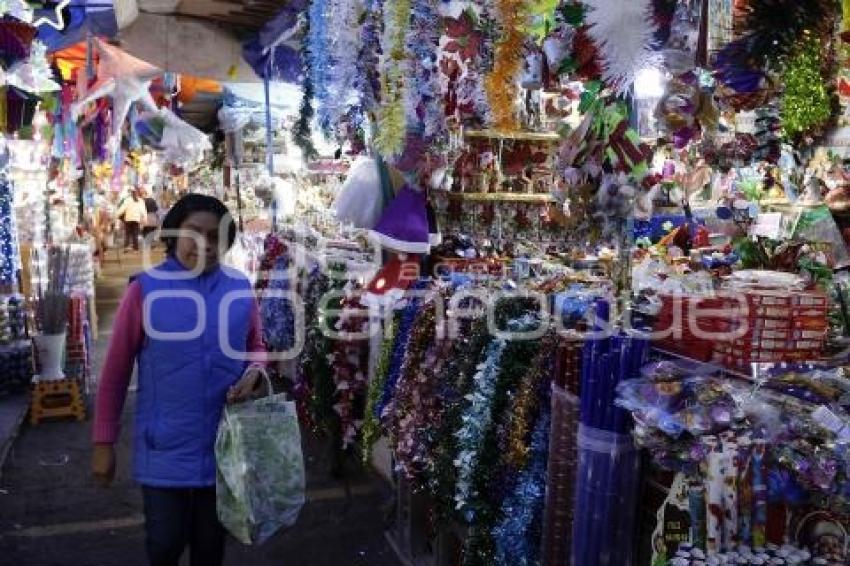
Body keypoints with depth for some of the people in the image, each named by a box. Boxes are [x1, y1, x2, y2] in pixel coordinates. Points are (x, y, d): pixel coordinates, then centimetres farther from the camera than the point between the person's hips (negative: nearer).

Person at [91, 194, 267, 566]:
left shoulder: (240, 290, -3)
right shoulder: (145, 289, -10)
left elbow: (256, 346, 12)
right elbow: (115, 370, -5)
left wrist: (255, 372, -11)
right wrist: (104, 442, -2)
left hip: (224, 447, 3)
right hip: (164, 449, -2)